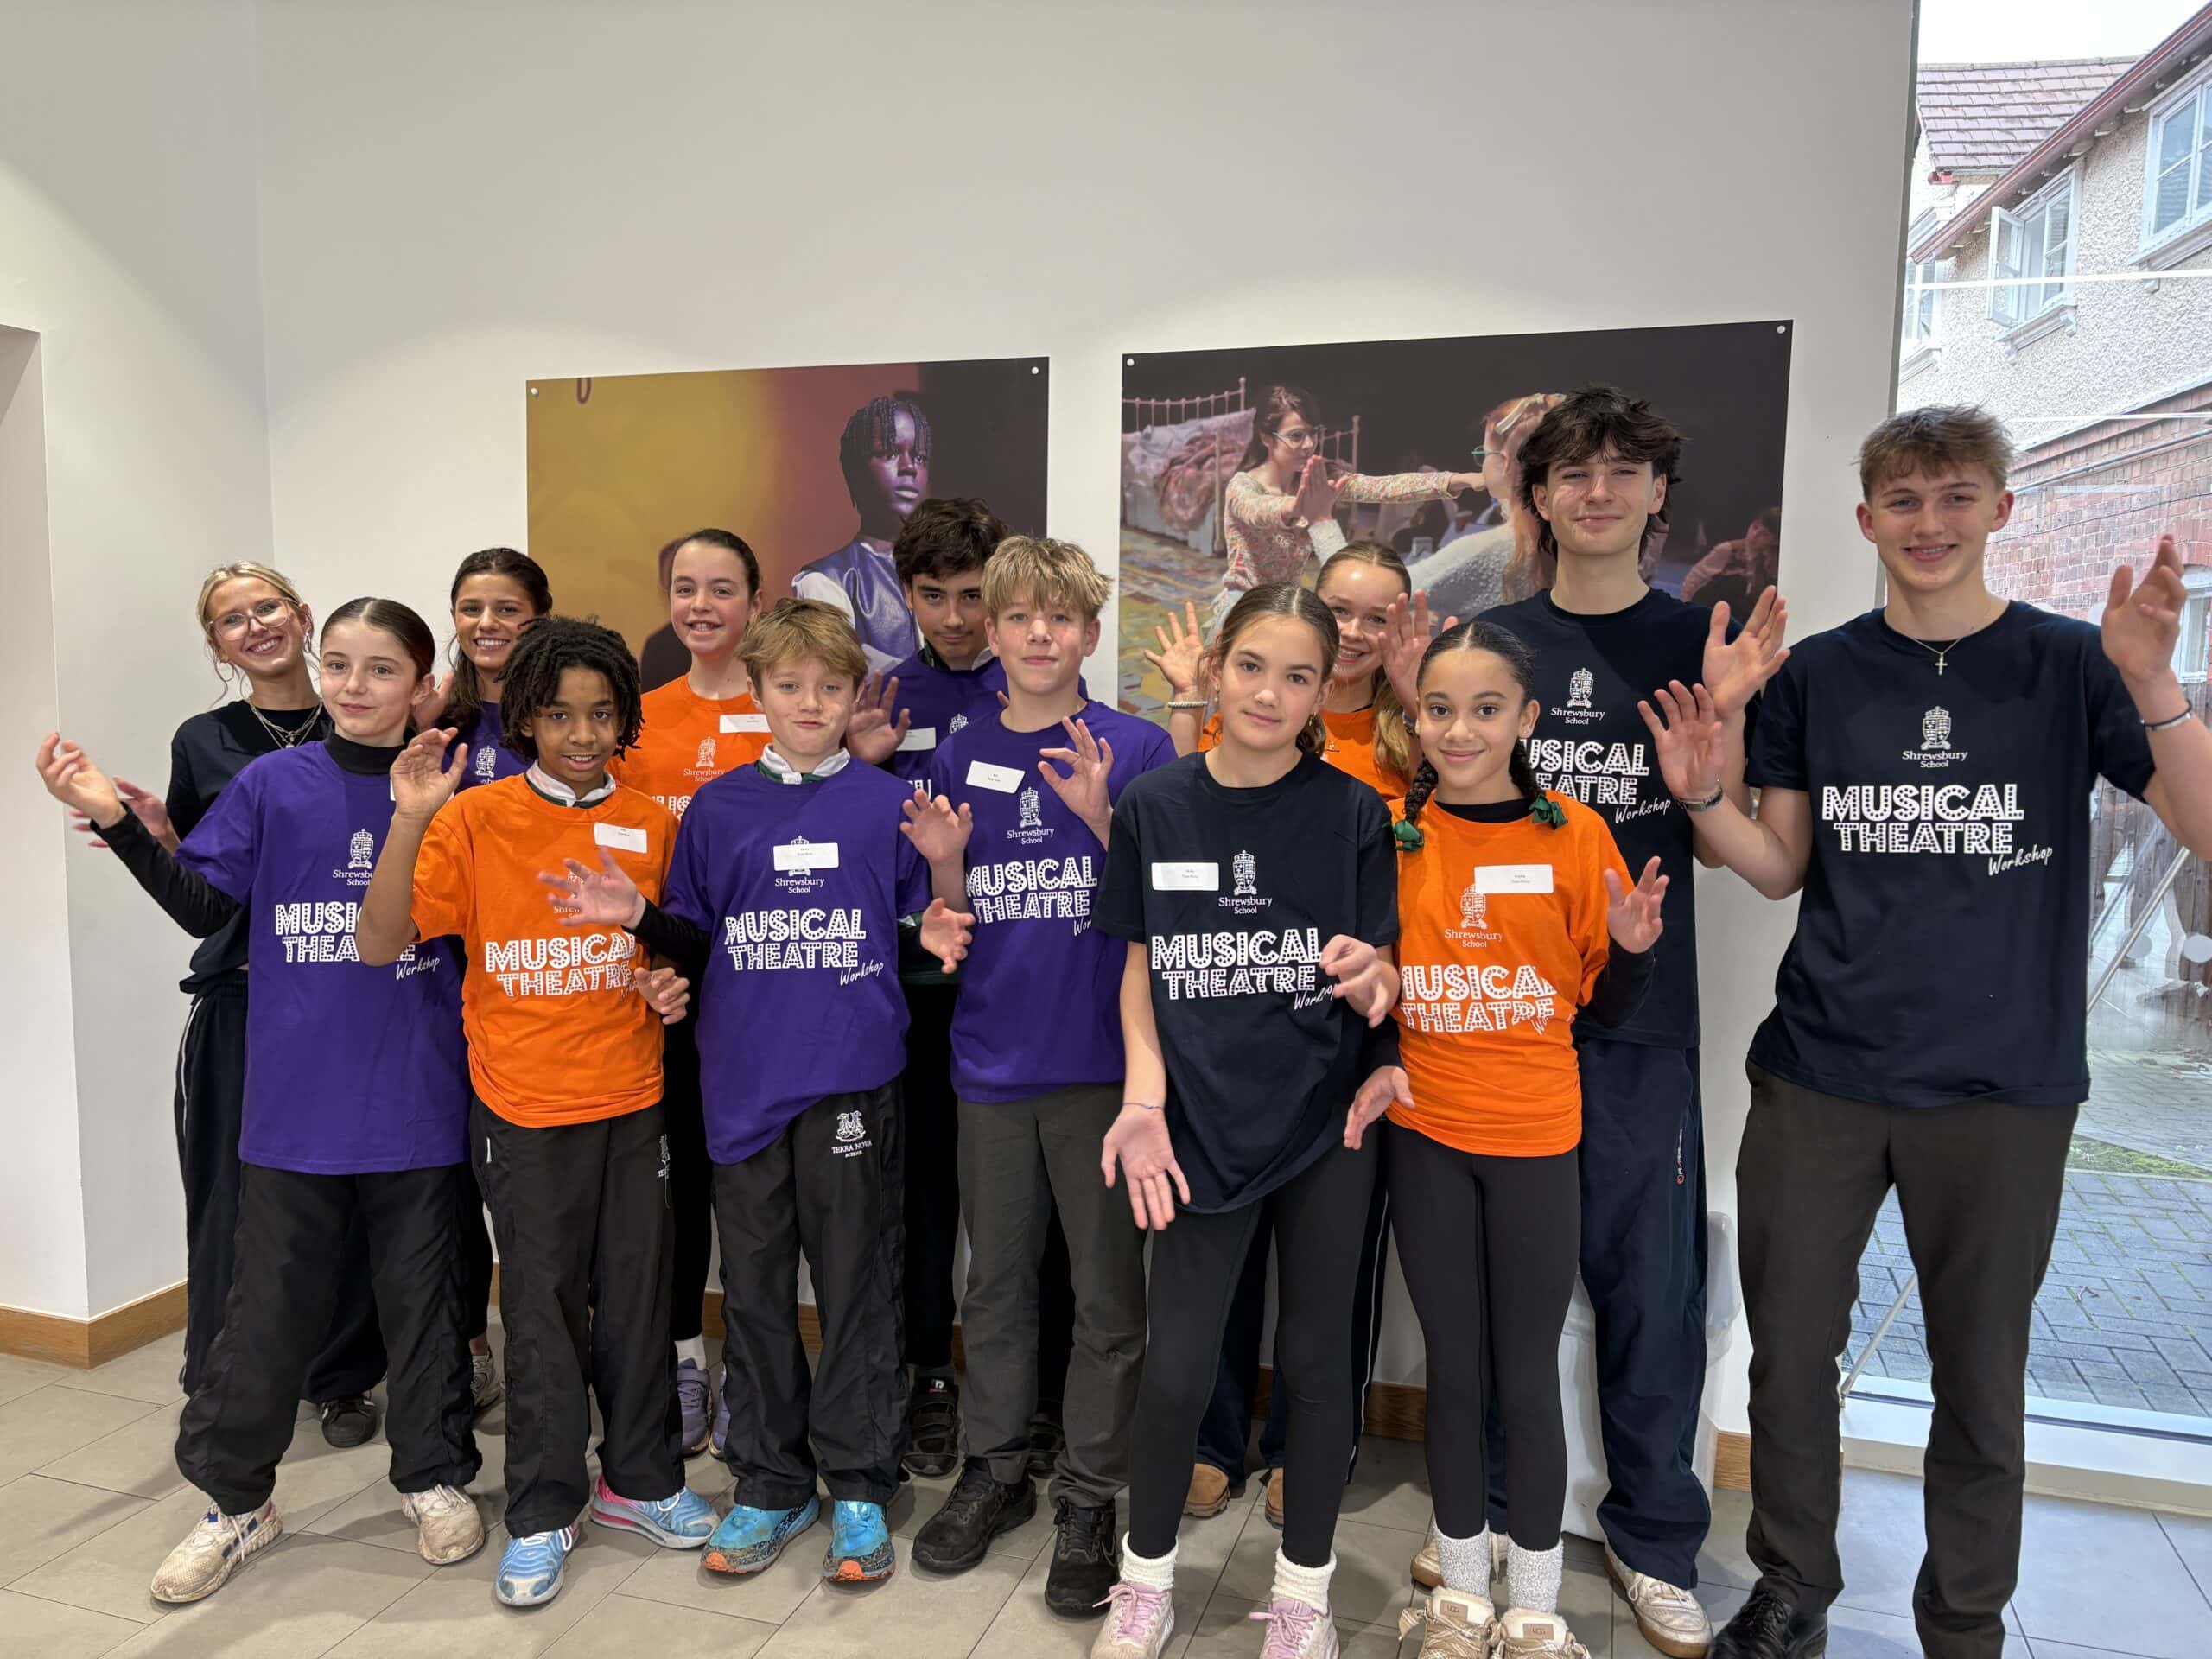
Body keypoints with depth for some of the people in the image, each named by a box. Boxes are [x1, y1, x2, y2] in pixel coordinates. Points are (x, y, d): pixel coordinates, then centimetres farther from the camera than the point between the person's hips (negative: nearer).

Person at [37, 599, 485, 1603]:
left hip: (419, 1097, 0)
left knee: (423, 1291, 12)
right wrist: (115, 821, -10)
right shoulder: (273, 783, 0)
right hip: (295, 1096, 1)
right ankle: (234, 1499, 29)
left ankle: (434, 1476, 30)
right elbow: (204, 906, 0)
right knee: (271, 1303, 9)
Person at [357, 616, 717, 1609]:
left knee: (637, 1296, 12)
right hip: (525, 1108, -3)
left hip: (633, 1099, 3)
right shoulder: (476, 819, -6)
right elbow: (379, 943, -13)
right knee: (542, 1308, 7)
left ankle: (640, 1478, 31)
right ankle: (542, 1511, 24)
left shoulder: (652, 825, 3)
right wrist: (409, 820, -23)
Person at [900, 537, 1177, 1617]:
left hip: (1102, 1059, -3)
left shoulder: (1136, 749, -4)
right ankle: (994, 1472, 34)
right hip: (993, 1059, 3)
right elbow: (953, 923, 10)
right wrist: (943, 868, -11)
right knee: (996, 1282, 16)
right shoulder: (959, 757, 6)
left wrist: (1103, 820, -20)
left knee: (1106, 1293, 7)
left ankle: (1088, 1498, 24)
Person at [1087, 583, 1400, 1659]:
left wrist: (1369, 978, -24)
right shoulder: (1152, 806, -2)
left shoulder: (1353, 813, -5)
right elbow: (1140, 971, 5)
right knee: (1175, 1365, 3)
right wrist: (1144, 1099, -8)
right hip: (1202, 1126, 0)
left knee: (1314, 1358, 11)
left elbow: (1384, 987, -1)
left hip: (1324, 1126, 0)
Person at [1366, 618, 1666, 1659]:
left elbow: (1607, 1007, 0)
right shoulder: (1392, 833, -2)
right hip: (1422, 1135, 1)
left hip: (1537, 1140, -1)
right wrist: (1373, 1065, -10)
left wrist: (1635, 945, -19)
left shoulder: (1574, 834, -5)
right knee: (1453, 1369, 13)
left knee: (1527, 1378, 9)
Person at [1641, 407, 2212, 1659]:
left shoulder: (2070, 665, -1)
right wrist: (1705, 799, -10)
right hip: (1819, 1075, 2)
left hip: (2003, 1087, -1)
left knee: (1981, 1380, 11)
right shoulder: (1819, 674, 5)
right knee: (1790, 1353, 10)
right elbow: (1783, 868, 8)